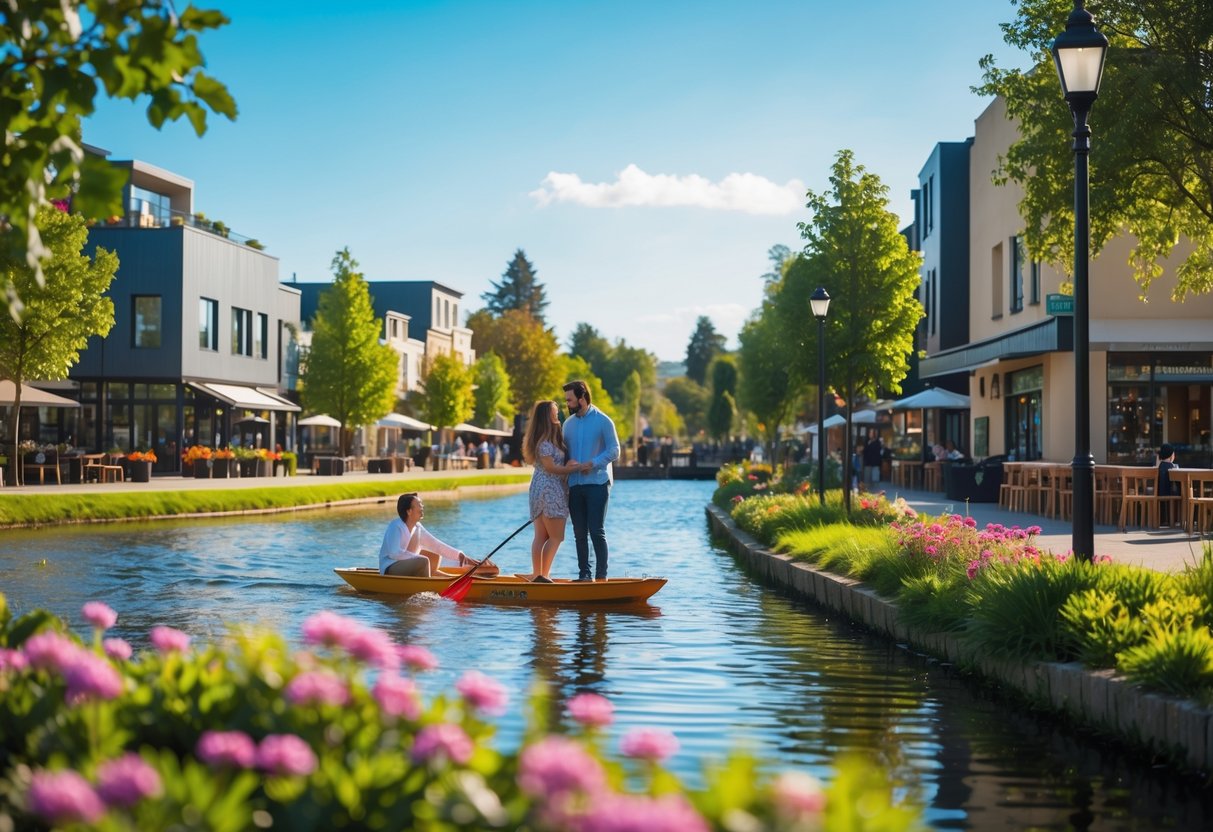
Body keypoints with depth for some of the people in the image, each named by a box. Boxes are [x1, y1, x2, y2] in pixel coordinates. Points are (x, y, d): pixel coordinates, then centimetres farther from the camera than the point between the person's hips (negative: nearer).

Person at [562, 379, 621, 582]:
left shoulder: (603, 421, -4)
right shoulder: (568, 424, 13)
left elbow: (614, 451, -8)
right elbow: (565, 453, 16)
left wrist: (593, 463, -20)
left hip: (597, 483, -5)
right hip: (574, 486, 5)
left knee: (596, 531, -7)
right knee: (580, 534, 6)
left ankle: (601, 576, -2)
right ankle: (584, 574, 13)